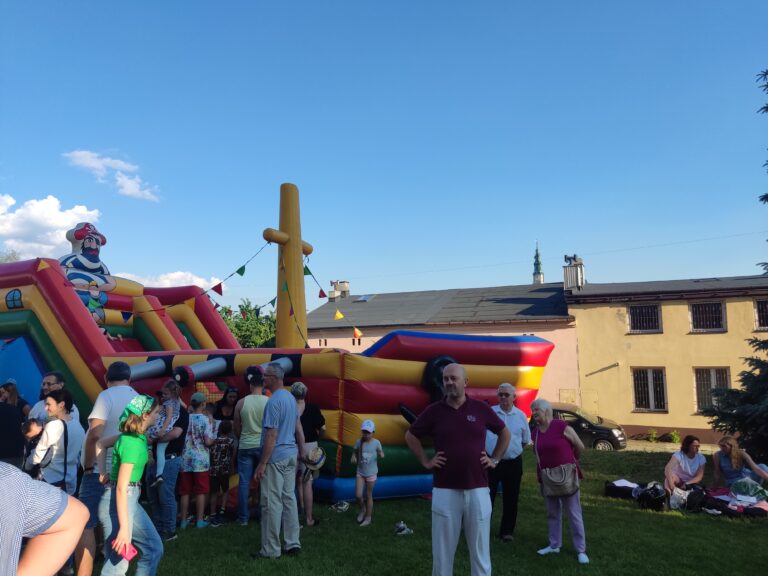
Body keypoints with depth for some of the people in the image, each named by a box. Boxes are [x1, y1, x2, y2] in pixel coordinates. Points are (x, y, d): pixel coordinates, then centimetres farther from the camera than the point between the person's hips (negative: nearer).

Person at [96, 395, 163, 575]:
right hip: (118, 501, -10)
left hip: (131, 499, 10)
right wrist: (124, 528, -22)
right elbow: (121, 488, -23)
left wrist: (103, 473, 12)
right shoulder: (133, 443, -22)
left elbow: (100, 444, 20)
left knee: (154, 548, 12)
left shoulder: (133, 435, 6)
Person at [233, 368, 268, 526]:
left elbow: (236, 427, 5)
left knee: (244, 481, 7)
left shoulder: (241, 402, -4)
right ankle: (264, 513, 17)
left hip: (245, 446, 0)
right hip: (264, 445, 0)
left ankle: (243, 517, 12)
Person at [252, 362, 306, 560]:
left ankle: (271, 550, 7)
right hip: (291, 455, 9)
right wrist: (302, 451, 23)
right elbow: (298, 428, 16)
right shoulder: (290, 397, 9)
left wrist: (262, 463, -17)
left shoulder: (274, 402, -18)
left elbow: (272, 435, -20)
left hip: (275, 458, -9)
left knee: (272, 503, -1)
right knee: (289, 499, 13)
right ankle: (293, 544, 18)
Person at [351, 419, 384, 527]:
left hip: (371, 473, -2)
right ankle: (361, 510, 29)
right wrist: (353, 457, -15)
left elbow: (381, 454, -2)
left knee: (369, 495, 9)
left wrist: (381, 455, -26)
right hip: (360, 472, 2)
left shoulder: (376, 443, -12)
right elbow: (355, 452, 6)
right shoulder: (359, 442, -8)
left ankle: (368, 517, 25)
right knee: (358, 495, -3)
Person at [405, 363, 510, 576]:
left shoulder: (481, 408, 0)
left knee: (480, 549, 11)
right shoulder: (434, 410, -1)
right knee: (442, 549, 8)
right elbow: (411, 436, 12)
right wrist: (425, 461, 6)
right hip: (444, 491, 0)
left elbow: (505, 433, 15)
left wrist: (494, 459, 10)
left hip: (478, 489, 1)